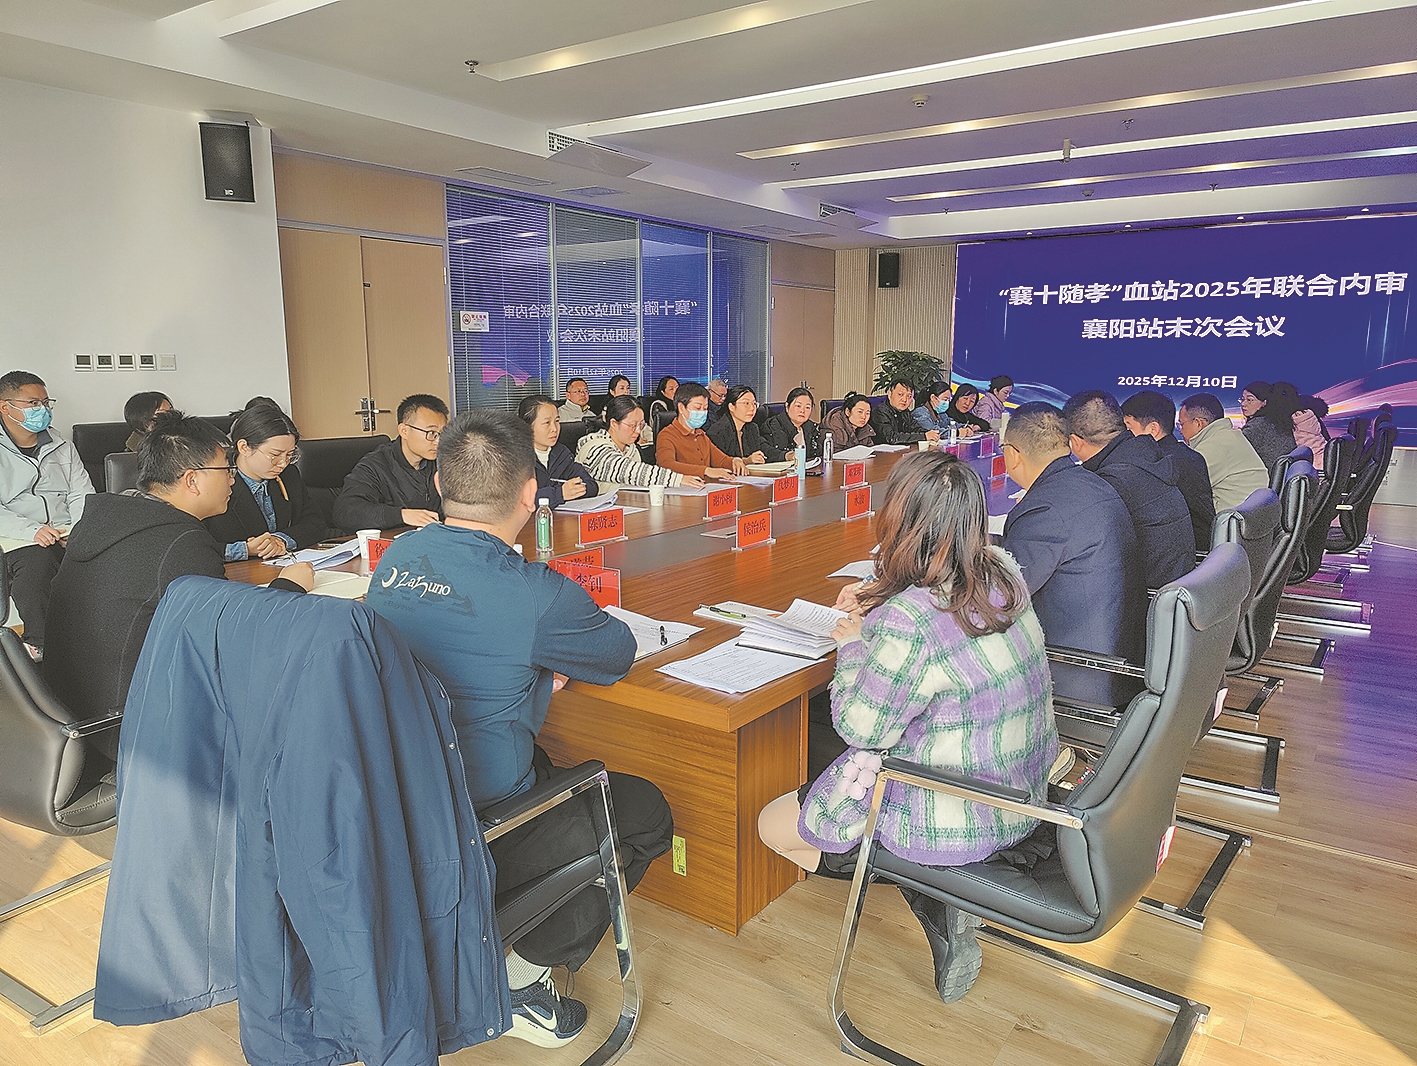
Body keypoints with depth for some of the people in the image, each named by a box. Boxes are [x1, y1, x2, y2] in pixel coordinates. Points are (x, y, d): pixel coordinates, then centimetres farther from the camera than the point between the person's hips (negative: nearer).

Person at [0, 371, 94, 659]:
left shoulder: (63, 449, 22)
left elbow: (83, 497, 13)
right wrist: (32, 529, -20)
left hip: (69, 536, 3)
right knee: (35, 562, -36)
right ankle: (40, 645, -28)